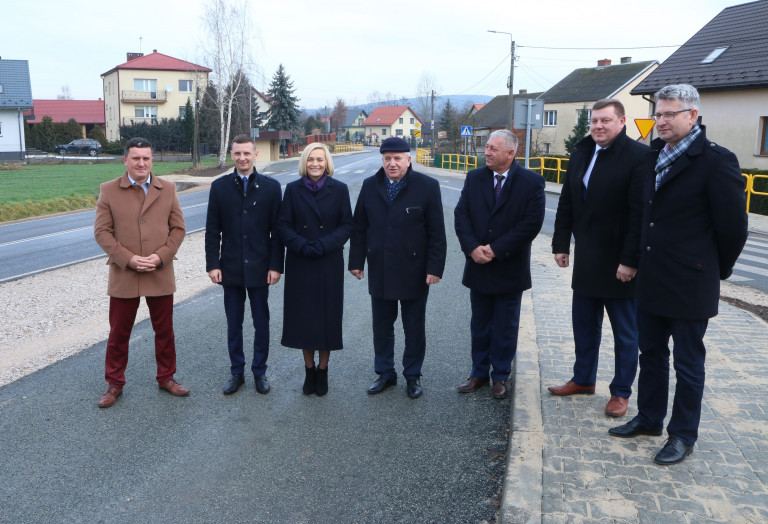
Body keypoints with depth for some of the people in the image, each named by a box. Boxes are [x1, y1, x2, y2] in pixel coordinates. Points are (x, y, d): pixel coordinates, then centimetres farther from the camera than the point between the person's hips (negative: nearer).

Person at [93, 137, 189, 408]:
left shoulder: (167, 189, 5)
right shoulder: (108, 191, 0)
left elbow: (178, 228, 3)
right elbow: (101, 231, -3)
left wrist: (161, 256, -12)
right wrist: (128, 259, -15)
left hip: (160, 275, 1)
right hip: (123, 275, -1)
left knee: (165, 331, 12)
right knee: (118, 333, 10)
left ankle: (166, 377, 28)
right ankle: (114, 383, 26)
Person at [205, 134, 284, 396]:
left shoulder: (271, 187, -1)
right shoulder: (219, 186, 2)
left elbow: (277, 230, -2)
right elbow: (212, 230, 3)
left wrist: (275, 265, -7)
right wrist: (212, 264, -4)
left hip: (259, 268, -1)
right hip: (230, 268, 1)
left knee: (261, 323, 10)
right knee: (233, 324, 11)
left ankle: (260, 371, 25)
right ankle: (236, 372, 25)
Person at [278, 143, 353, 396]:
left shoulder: (339, 189, 0)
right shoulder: (293, 189, 2)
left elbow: (347, 225, -2)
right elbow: (283, 225, 0)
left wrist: (323, 245, -15)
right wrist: (302, 246, -15)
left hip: (329, 264, -1)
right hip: (299, 264, 1)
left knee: (327, 315, 4)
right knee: (303, 316, 6)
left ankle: (322, 370, 20)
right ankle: (309, 369, 22)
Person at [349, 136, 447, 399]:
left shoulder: (428, 186, -5)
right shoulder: (370, 186, 5)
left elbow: (437, 232, -6)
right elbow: (359, 228, 8)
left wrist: (435, 268, -10)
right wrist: (356, 261, 3)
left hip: (414, 272, -3)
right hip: (379, 271, 3)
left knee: (414, 328, 10)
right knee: (382, 326, 13)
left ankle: (413, 376, 26)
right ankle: (385, 373, 29)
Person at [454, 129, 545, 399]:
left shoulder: (531, 183, -8)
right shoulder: (474, 178, 3)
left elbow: (531, 223, -15)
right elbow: (461, 215, -1)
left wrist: (496, 250, -18)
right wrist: (473, 248, -15)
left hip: (510, 270, -3)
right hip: (478, 267, 3)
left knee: (505, 328, 9)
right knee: (479, 326, 14)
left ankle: (500, 376, 24)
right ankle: (479, 373, 28)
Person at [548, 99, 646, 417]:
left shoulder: (639, 156, -13)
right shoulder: (581, 155, 8)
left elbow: (640, 214, -17)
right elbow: (566, 204, 12)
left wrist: (630, 260, -20)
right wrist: (561, 245, 8)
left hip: (619, 264, -6)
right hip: (586, 260, 7)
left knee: (625, 333, 9)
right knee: (584, 325, 17)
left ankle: (621, 392, 23)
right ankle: (583, 379, 34)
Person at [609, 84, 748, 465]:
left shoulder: (716, 161, -13)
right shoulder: (654, 156, 8)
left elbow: (733, 225, -9)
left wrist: (719, 269, 2)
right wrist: (642, 262, 13)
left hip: (690, 284, -7)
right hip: (651, 280, 7)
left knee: (687, 363, 7)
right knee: (651, 353, 18)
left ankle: (683, 435, 22)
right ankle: (648, 419, 34)